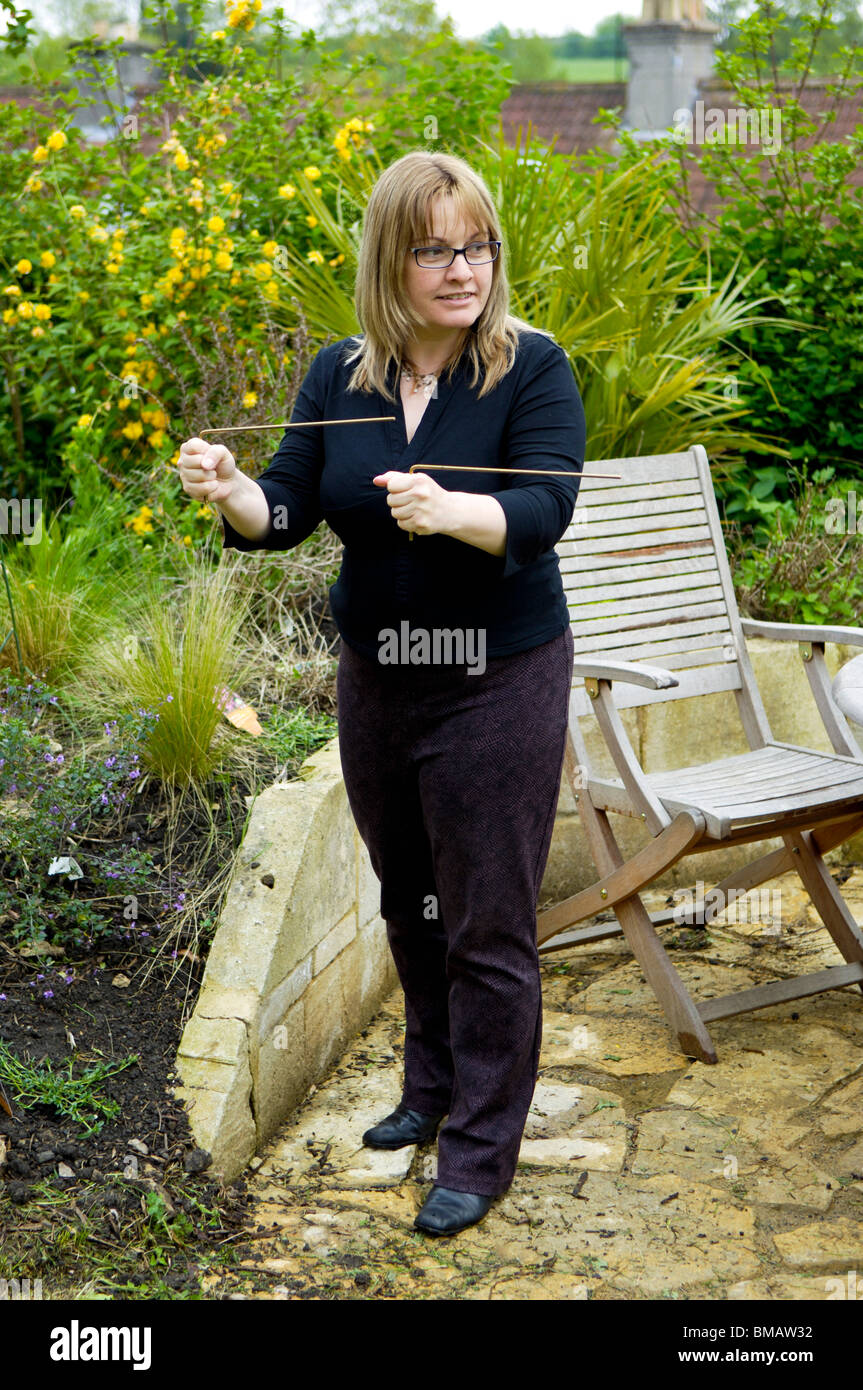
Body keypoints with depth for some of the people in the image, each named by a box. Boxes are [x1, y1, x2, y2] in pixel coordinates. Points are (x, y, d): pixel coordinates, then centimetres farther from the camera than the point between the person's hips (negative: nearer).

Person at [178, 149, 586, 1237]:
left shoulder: (532, 367, -12)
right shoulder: (339, 376, 2)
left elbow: (541, 514, -23)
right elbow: (288, 512, 0)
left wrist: (449, 511, -42)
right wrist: (231, 491, -21)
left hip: (498, 683, -5)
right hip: (375, 678, 5)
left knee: (487, 921, 1)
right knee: (407, 902, 20)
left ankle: (480, 1153, 16)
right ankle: (432, 1087, 42)